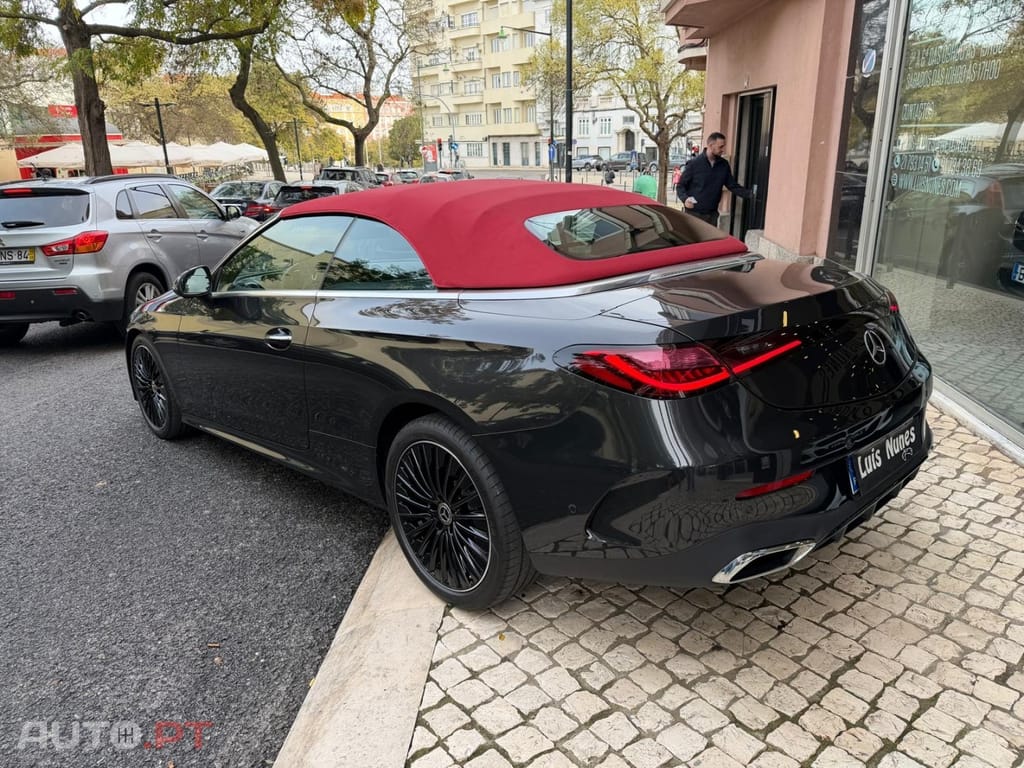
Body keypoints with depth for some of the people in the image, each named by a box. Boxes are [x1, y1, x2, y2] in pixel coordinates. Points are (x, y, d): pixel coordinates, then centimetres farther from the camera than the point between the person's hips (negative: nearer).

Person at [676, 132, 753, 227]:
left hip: (712, 215, 5)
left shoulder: (724, 165, 7)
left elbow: (733, 186, 12)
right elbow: (680, 186, -3)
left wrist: (750, 194, -2)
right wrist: (685, 199, -23)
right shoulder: (694, 164, -6)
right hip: (693, 213, -4)